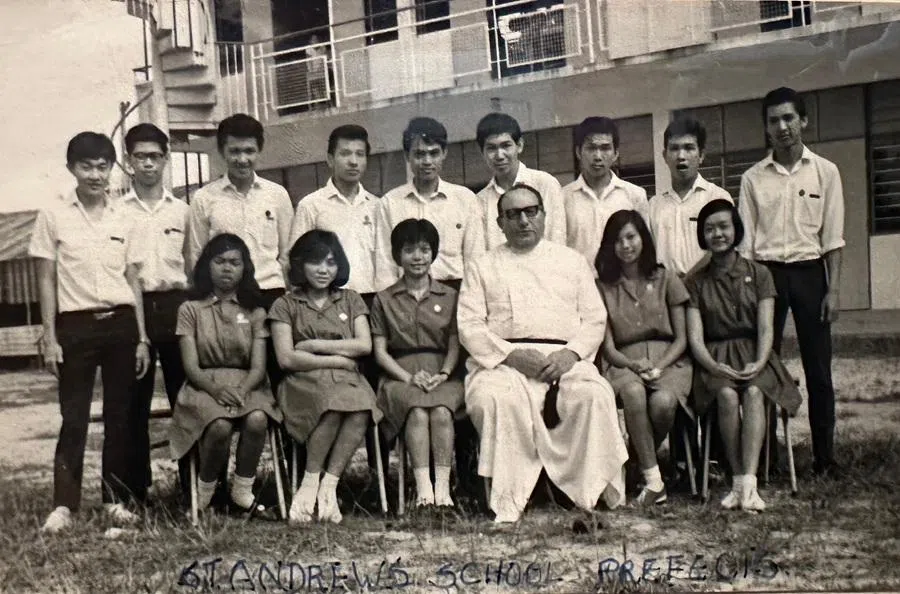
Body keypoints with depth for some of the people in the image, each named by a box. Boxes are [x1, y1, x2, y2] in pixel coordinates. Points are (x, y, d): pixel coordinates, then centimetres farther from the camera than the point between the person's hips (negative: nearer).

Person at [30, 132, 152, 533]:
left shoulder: (122, 220, 8)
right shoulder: (53, 216, 1)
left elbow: (132, 281, 10)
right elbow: (46, 281, 0)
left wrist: (141, 337, 6)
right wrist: (49, 337, -6)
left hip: (121, 324, 3)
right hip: (76, 326, -3)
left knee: (120, 415, 7)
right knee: (74, 418, 0)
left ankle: (116, 498, 17)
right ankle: (64, 505, 8)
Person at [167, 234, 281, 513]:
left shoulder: (255, 311, 13)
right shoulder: (191, 309, 9)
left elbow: (258, 367, 3)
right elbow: (191, 367, 0)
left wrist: (242, 390, -18)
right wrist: (217, 388, -20)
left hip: (247, 384, 1)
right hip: (204, 385, -1)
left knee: (257, 420, -33)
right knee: (220, 426, -34)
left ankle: (242, 489, -11)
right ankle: (205, 490, -6)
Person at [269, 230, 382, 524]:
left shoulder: (351, 300, 20)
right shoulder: (285, 306, 12)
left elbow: (365, 345, 4)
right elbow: (286, 359, -1)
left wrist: (313, 345, -1)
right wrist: (338, 359, -4)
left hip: (347, 379, 2)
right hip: (304, 382, -2)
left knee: (361, 409, -35)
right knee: (334, 404, -38)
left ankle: (328, 485, -24)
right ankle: (311, 483, -22)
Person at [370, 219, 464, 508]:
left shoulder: (449, 297, 18)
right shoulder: (384, 299, 15)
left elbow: (454, 345, 11)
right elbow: (380, 351, 7)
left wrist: (443, 374, -9)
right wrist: (410, 377, -9)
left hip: (442, 376, 1)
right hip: (400, 376, 0)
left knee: (441, 411, -33)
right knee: (417, 412, -33)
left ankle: (442, 489, -36)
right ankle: (424, 490, -38)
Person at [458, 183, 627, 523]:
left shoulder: (571, 261, 23)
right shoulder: (483, 267, 18)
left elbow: (595, 319, 14)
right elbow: (469, 326, 5)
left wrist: (571, 353, -7)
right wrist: (511, 354, -12)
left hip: (564, 358, 1)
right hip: (503, 360, -1)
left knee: (595, 395, -30)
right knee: (493, 398, -34)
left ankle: (595, 496, -20)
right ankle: (508, 506, -26)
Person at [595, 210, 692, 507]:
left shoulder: (666, 280, 10)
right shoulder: (603, 287, 10)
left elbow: (682, 338, 6)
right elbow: (608, 346, 5)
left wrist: (658, 367, -11)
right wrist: (634, 364, -15)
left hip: (669, 360, 0)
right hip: (625, 363, 0)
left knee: (663, 401, -34)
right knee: (633, 392, -36)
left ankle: (641, 458, -3)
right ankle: (653, 480, -27)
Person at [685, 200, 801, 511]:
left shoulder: (758, 274, 11)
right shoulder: (696, 282, 10)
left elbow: (766, 329, 0)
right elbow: (695, 337, 0)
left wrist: (759, 363, -20)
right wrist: (714, 367, -19)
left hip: (753, 357, 0)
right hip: (716, 360, 0)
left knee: (753, 392, -32)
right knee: (727, 395, -32)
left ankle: (747, 482, -36)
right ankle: (739, 480, -26)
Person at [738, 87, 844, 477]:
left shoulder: (824, 172, 4)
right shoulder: (753, 178, 5)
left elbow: (833, 237, 1)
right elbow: (745, 241, 5)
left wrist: (833, 289, -6)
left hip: (809, 272, 0)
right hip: (767, 273, 1)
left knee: (818, 368, 3)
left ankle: (825, 456, 12)